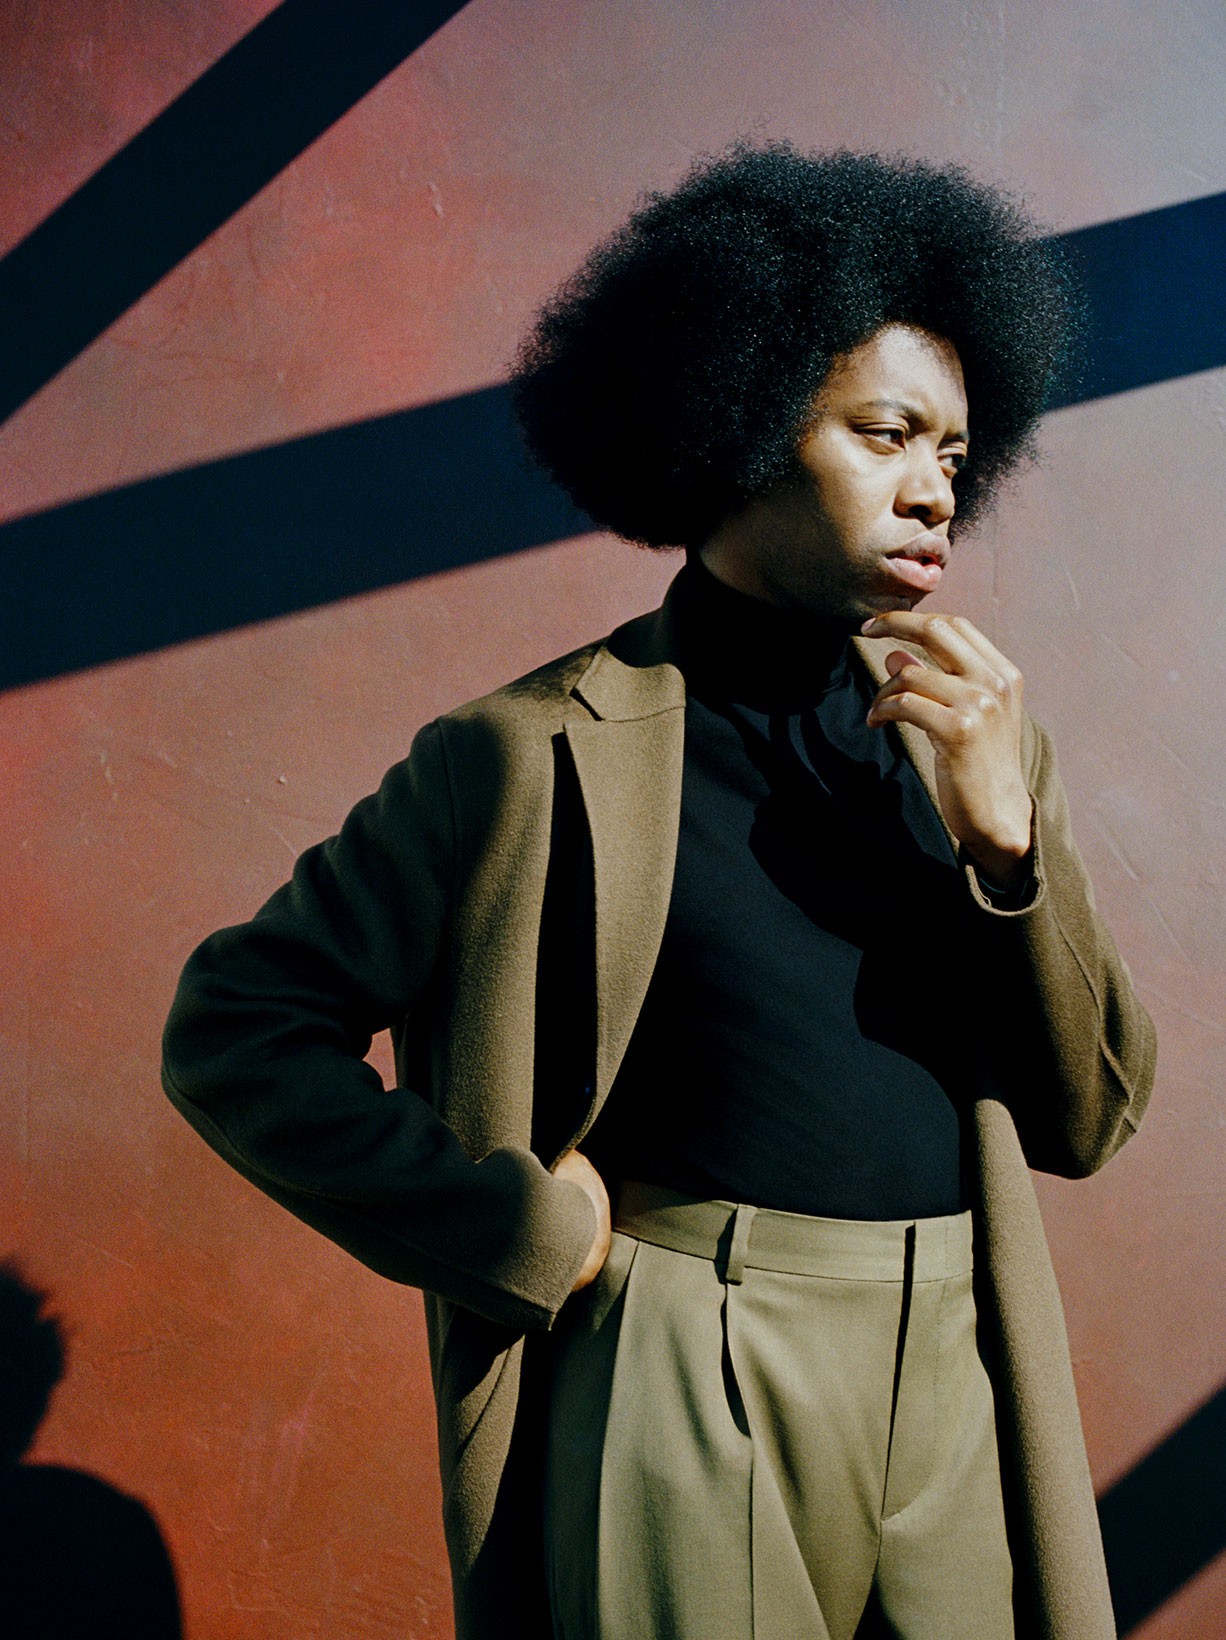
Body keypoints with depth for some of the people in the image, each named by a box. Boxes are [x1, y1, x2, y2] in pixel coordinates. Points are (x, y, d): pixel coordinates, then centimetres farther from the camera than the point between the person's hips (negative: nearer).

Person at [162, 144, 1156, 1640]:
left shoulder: (972, 741, 8)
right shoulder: (540, 751, -7)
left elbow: (1086, 1119, 5)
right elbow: (236, 1027, -5)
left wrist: (1006, 839, -9)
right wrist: (525, 1229, -11)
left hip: (969, 1389, 5)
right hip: (691, 1394, -4)